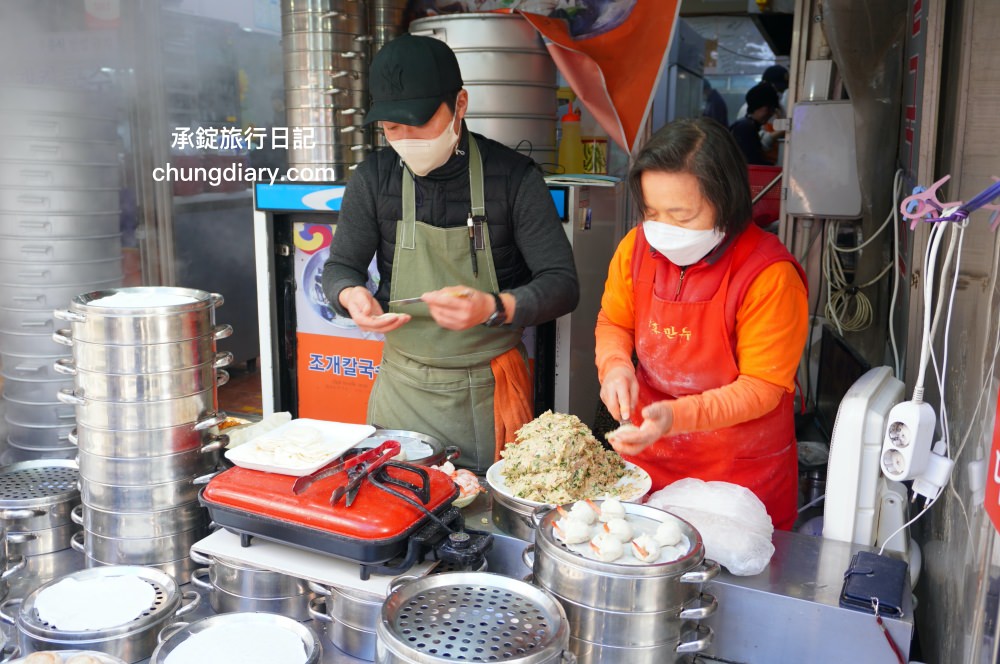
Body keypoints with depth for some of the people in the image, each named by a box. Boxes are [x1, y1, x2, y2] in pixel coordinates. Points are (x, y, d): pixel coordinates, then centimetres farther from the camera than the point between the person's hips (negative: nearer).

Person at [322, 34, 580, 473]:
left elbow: (561, 284, -11)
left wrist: (493, 307, -29)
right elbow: (340, 267, 6)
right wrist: (351, 295, -18)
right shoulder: (374, 178, -3)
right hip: (401, 388, 3)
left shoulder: (513, 176, -11)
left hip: (489, 394, -2)